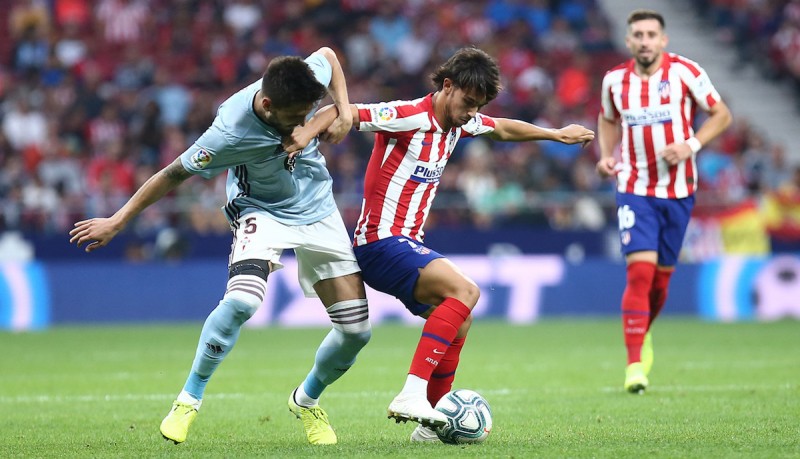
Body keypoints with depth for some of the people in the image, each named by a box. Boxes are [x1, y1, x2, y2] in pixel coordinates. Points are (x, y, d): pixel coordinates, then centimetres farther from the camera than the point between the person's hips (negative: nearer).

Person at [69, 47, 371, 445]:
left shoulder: (307, 83, -21)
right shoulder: (230, 133, -33)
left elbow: (327, 55, 4)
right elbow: (174, 174, -19)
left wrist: (343, 113, -8)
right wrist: (116, 222, -14)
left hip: (319, 212, 5)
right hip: (262, 213, -5)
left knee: (356, 330, -2)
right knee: (241, 302, -33)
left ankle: (307, 401, 27)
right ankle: (189, 400, -12)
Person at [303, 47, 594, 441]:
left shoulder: (460, 122, 11)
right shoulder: (408, 116, -16)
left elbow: (503, 129, 31)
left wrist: (555, 134, 39)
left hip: (409, 243, 10)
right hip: (381, 242, -10)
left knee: (457, 322, 12)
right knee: (465, 290, -26)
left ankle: (431, 421, 21)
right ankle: (412, 394, -32)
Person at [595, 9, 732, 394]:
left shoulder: (685, 73, -8)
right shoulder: (615, 80, 0)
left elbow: (721, 114, 1)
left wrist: (692, 145, -15)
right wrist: (606, 156, 2)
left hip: (678, 190, 0)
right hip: (634, 189, 0)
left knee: (661, 276, 9)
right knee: (640, 271, -16)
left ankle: (644, 333, 39)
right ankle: (634, 363, -14)